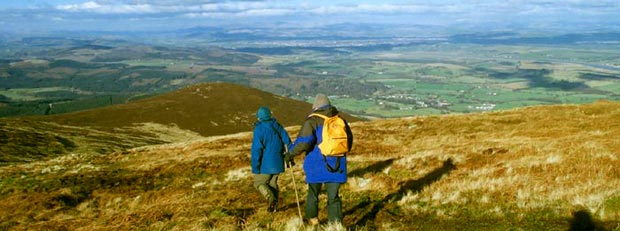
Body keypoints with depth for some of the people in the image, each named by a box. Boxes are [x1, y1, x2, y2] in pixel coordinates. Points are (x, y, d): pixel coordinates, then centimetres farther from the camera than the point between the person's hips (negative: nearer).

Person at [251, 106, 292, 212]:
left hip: (266, 164, -6)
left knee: (259, 183, 8)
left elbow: (256, 150, -15)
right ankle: (273, 207, 17)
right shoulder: (278, 127, 5)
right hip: (278, 163, 6)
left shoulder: (259, 130, -13)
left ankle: (271, 198, -16)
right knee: (273, 183, 18)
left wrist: (255, 168, -10)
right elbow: (287, 142, 5)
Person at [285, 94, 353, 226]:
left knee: (313, 192, 19)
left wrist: (291, 153, -5)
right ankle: (336, 223, -3)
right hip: (336, 165, 3)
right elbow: (349, 140, 18)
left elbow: (304, 141, -18)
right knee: (333, 196, 7)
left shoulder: (312, 121, -8)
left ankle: (312, 219, 30)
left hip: (317, 165, -3)